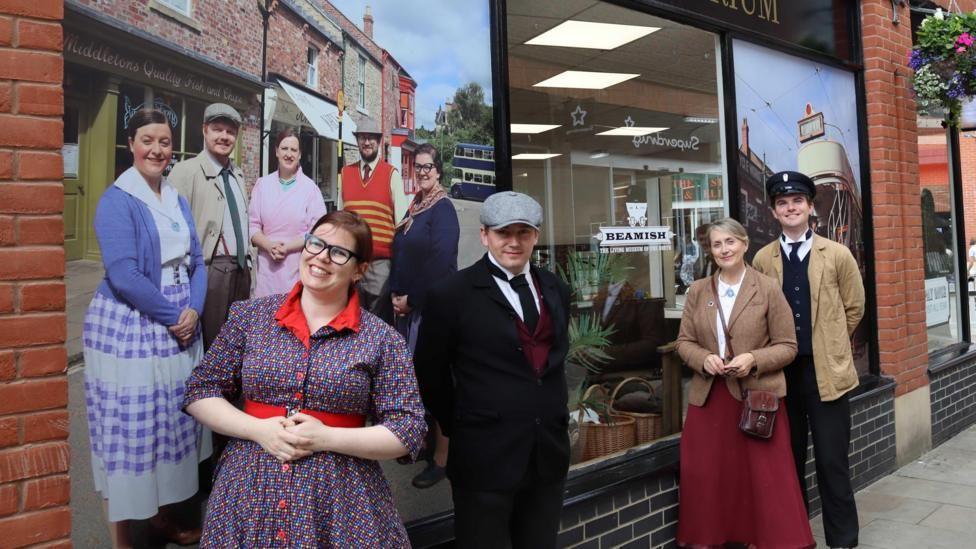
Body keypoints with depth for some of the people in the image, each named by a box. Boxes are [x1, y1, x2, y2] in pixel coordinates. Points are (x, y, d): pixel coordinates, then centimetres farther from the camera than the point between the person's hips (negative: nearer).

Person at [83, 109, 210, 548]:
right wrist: (173, 315, -14)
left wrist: (193, 311, -7)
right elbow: (123, 275, -19)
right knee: (128, 430, 2)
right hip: (129, 330, -7)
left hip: (179, 327, 7)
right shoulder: (117, 200, -11)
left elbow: (195, 262, 9)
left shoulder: (177, 201, 11)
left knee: (171, 425, 15)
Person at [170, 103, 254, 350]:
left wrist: (248, 257, 16)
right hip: (209, 270, -7)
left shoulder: (238, 174, 15)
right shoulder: (187, 170, -9)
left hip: (240, 269, 7)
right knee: (209, 342, 1)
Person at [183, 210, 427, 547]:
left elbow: (409, 431, -7)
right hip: (249, 495, 2)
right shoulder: (250, 316, 1)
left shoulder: (382, 340, -6)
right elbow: (200, 392, 4)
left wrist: (327, 438, -17)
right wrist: (259, 430, -11)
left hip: (340, 502, -1)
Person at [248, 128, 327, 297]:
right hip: (267, 265, 2)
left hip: (299, 267, -2)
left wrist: (288, 247, -13)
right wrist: (269, 246, -12)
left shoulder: (310, 188, 1)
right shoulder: (262, 184, 8)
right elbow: (252, 224, 6)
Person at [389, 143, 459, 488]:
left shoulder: (443, 208, -10)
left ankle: (441, 457, 9)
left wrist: (412, 299, -13)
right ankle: (425, 440, 30)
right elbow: (399, 254, 15)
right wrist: (396, 294, 3)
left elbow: (441, 262, -19)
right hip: (407, 305, 8)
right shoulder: (414, 208, 14)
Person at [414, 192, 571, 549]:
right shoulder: (451, 294, -9)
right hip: (484, 458, -5)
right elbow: (430, 372, -1)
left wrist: (554, 420, 13)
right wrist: (457, 427, 5)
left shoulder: (556, 290, 8)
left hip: (549, 453, 5)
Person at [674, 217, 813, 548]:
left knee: (766, 478, 3)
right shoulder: (698, 291, 7)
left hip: (757, 396, -3)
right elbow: (684, 341, 9)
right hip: (708, 397, 3)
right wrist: (704, 359, -11)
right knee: (705, 477, 9)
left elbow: (787, 346, -2)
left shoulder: (768, 289, -3)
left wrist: (754, 360, -18)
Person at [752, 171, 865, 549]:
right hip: (780, 372, 2)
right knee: (787, 461, 12)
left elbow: (854, 308, 8)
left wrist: (829, 343, 12)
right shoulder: (762, 259, 2)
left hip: (827, 371, -2)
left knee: (832, 462, 3)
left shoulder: (837, 255, -1)